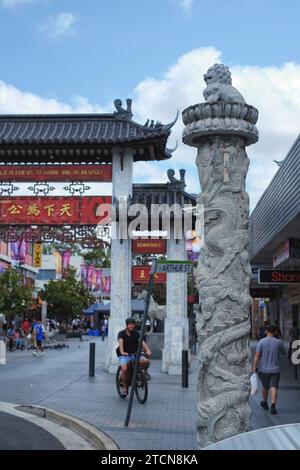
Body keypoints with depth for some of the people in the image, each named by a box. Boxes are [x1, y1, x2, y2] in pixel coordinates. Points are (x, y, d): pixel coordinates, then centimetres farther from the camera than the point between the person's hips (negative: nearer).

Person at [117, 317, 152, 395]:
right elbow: (121, 342, -21)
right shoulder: (122, 333, -2)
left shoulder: (136, 334, 6)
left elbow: (142, 342, -10)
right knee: (124, 369, -29)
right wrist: (122, 352, -40)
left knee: (146, 361, -24)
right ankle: (125, 387, -7)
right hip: (124, 356, -3)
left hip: (135, 354, 3)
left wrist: (148, 351, -29)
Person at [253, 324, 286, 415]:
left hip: (264, 369, 1)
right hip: (275, 370, -1)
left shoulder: (262, 341, -8)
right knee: (274, 388, -5)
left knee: (265, 387, 19)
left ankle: (265, 403, 37)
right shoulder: (279, 342, -6)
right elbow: (284, 352, 13)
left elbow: (257, 355, -12)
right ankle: (273, 406, -19)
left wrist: (254, 366, -6)